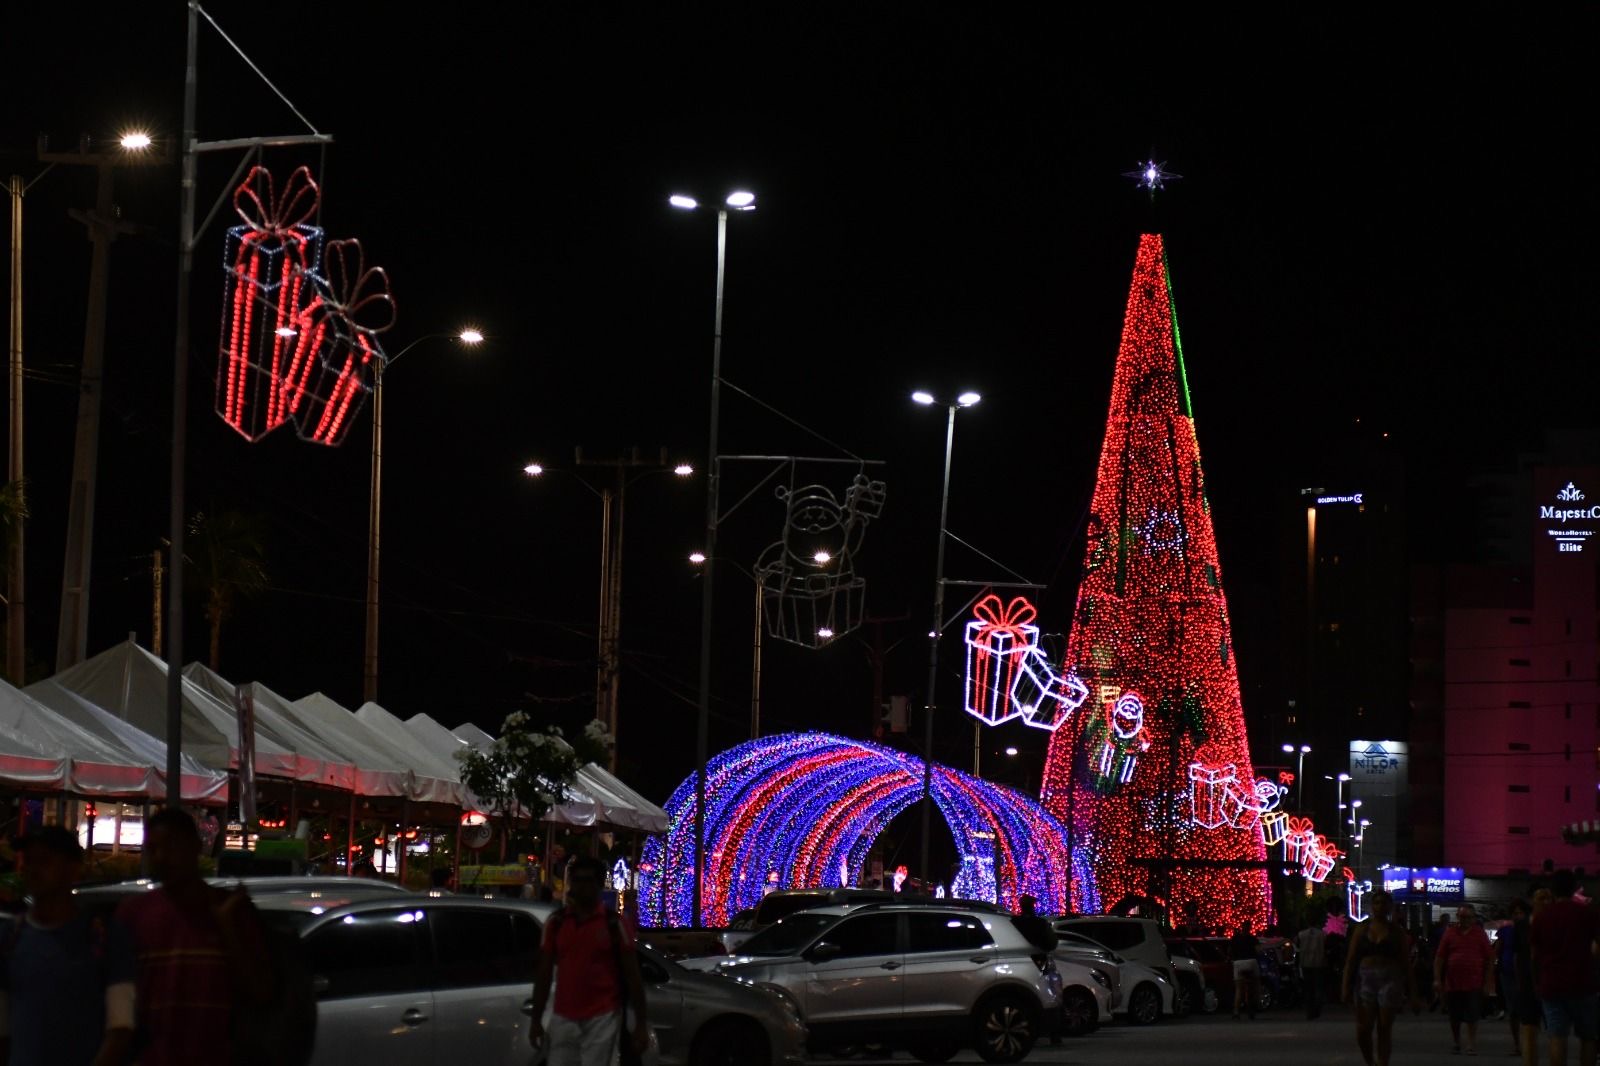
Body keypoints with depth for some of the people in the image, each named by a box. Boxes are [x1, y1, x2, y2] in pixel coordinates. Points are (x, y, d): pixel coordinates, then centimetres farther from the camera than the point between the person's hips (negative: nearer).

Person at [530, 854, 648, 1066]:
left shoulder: (613, 924, -1)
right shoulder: (556, 923, 7)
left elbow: (632, 976, 0)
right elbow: (544, 974, 11)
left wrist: (641, 1024, -4)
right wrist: (536, 1019, 8)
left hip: (602, 1019, -3)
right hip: (564, 1019, 3)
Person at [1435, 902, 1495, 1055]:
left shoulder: (1480, 934, 5)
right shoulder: (1450, 933, 6)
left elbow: (1489, 958, 5)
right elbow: (1439, 957, 6)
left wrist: (1488, 979, 0)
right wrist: (1437, 978, -1)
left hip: (1473, 983, -2)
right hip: (1453, 983, 2)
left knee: (1472, 1016, -4)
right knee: (1454, 1017, 12)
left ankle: (1472, 1044, 1)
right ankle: (1456, 1042, 26)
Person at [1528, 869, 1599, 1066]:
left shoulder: (1540, 917, 5)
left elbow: (1535, 956, 10)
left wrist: (1537, 983, 21)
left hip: (1550, 986, 2)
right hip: (1582, 984, -2)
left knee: (1557, 1038, -2)